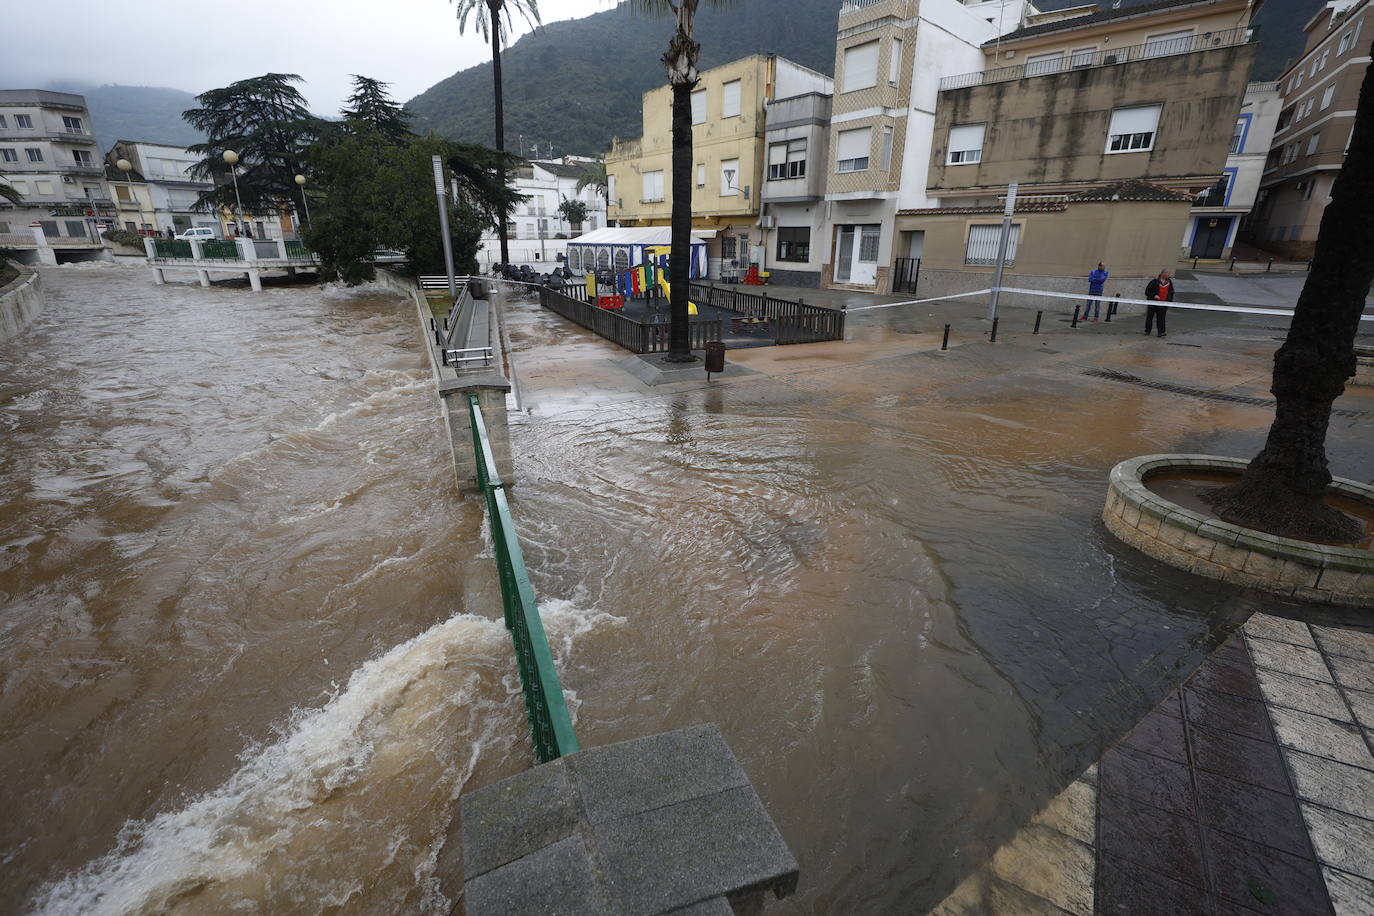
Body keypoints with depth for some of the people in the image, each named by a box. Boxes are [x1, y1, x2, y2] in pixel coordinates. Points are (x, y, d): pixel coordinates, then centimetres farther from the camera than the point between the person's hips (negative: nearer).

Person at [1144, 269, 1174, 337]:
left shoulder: (1169, 282, 9)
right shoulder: (1155, 282, -8)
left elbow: (1171, 292, 18)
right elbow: (1147, 291, -8)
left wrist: (1170, 301, 12)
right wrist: (1154, 295, -22)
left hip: (1163, 304, 3)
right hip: (1153, 303, -3)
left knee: (1161, 318, -2)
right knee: (1149, 317, 6)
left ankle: (1161, 332, -1)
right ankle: (1147, 330, 20)